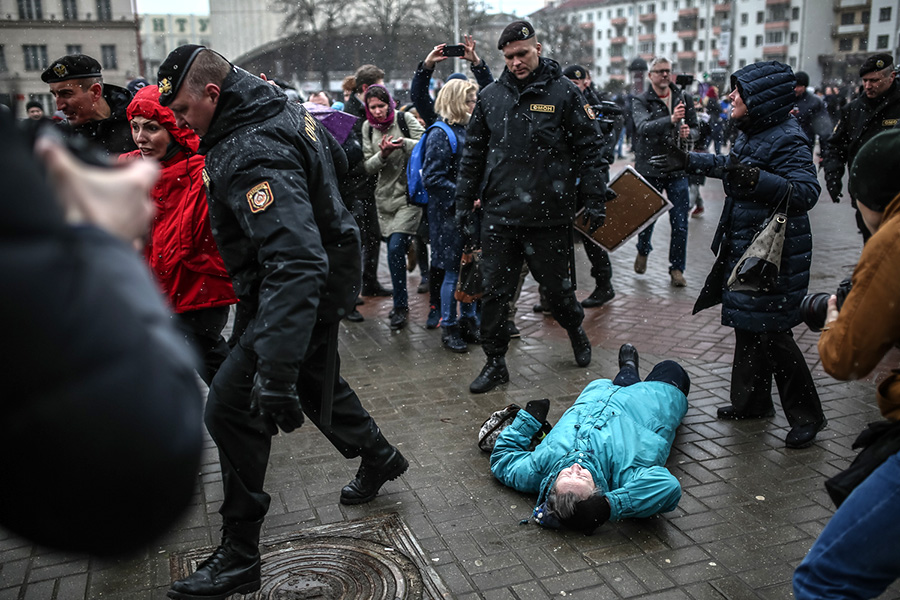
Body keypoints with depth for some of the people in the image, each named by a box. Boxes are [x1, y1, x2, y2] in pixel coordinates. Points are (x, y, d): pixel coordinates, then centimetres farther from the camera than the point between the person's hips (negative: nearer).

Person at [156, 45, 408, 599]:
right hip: (324, 280, 10)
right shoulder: (283, 108, 1)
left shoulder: (254, 157, -31)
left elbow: (296, 265, -42)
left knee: (231, 408, -7)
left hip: (308, 291, -10)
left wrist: (276, 375, -45)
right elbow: (335, 156, 22)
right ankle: (379, 458, 51)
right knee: (314, 378, 28)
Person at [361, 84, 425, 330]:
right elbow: (369, 167, 3)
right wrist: (382, 154, -17)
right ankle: (401, 304, 25)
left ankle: (400, 306, -1)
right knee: (394, 251, 7)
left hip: (409, 193, -4)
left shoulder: (405, 119, -3)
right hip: (385, 196, 4)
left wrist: (404, 143, -26)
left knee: (395, 249, -14)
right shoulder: (368, 127, 7)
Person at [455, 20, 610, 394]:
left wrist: (595, 200, -4)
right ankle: (495, 363, 19)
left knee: (557, 286, 11)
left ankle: (575, 331, 41)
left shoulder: (563, 92, -2)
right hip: (499, 213, 3)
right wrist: (464, 201, 11)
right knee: (496, 292, 5)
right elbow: (473, 153, 14)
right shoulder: (491, 96, 8)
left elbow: (589, 150, 0)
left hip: (549, 215, -2)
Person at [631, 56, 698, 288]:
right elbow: (643, 127, -23)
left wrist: (688, 133, -9)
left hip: (677, 167, 2)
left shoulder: (683, 98, 7)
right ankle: (643, 251, 39)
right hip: (649, 168, -2)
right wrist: (670, 119, -39)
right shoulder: (641, 100, -4)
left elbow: (695, 128, 15)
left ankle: (677, 268, 14)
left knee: (680, 223, 0)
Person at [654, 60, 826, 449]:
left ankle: (807, 416, 12)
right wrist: (688, 162, 33)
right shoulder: (752, 133, 9)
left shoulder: (787, 139, -19)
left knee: (771, 333, -4)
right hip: (744, 247, 10)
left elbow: (807, 192, -29)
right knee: (747, 327, 17)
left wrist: (755, 179, -40)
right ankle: (752, 401, 33)